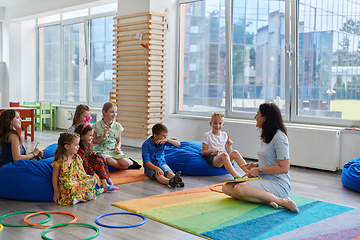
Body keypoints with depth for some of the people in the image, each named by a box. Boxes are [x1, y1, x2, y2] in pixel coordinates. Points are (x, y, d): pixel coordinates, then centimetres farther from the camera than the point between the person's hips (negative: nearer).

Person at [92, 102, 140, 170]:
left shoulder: (118, 126, 5)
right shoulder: (96, 126, -4)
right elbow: (93, 142, 0)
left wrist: (117, 148, -8)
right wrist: (103, 137, -16)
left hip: (114, 151, 2)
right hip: (102, 151, -2)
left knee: (125, 163, -26)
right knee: (112, 162, -34)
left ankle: (131, 162, 8)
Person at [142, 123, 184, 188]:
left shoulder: (163, 142, 1)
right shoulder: (146, 145, -14)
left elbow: (178, 144, -5)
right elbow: (146, 162, -20)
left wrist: (167, 140, -22)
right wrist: (156, 168, -38)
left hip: (162, 163, 4)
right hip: (150, 166, -4)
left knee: (169, 173, -31)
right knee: (157, 174, -38)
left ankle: (176, 180, -63)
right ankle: (169, 182, -68)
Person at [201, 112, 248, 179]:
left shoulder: (224, 135, 18)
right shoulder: (207, 135, 5)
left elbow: (229, 152, 17)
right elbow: (203, 152, 0)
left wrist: (229, 145, -5)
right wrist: (212, 150, -19)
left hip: (224, 159, 5)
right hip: (212, 158, -5)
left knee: (235, 152, -25)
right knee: (224, 154, -37)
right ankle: (235, 176, -56)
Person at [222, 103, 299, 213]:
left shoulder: (279, 137, -14)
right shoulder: (266, 136, 15)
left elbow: (284, 168, -19)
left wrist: (259, 170, -13)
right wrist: (256, 165, 8)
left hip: (279, 184, -9)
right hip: (264, 180, 10)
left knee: (239, 188, -32)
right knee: (226, 187, -9)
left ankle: (282, 201, -24)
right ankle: (265, 201, -21)